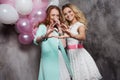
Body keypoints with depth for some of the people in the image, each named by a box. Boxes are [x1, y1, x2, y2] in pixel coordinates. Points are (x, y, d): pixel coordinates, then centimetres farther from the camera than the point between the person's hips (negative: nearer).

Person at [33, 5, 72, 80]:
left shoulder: (57, 29, 17)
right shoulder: (43, 27, 1)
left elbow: (63, 45, 4)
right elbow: (36, 40, -20)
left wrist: (59, 28, 0)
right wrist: (45, 36, -42)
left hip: (61, 60, 5)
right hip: (49, 60, -5)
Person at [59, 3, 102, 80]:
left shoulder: (80, 25, -4)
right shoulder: (67, 27, 14)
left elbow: (83, 37, -28)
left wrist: (71, 35, -46)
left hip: (79, 53, -5)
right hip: (70, 55, 5)